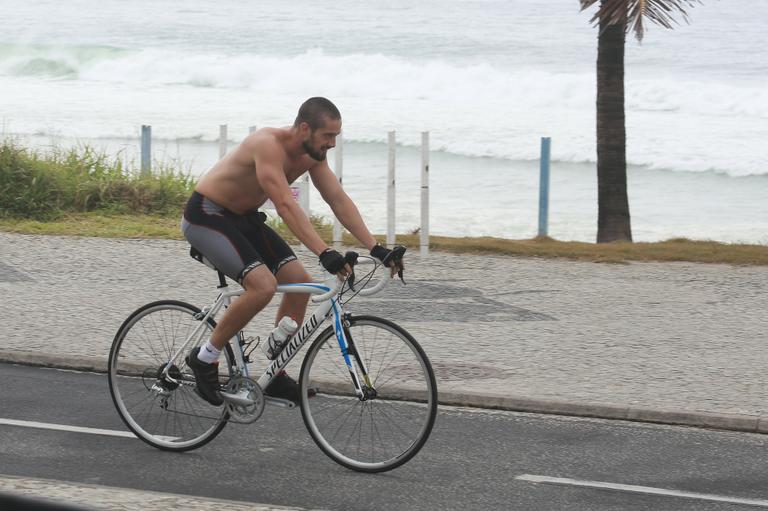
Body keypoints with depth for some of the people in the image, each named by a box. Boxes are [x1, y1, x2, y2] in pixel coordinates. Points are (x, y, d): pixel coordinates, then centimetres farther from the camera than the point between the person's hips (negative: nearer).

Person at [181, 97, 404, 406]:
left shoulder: (313, 155, -4)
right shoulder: (269, 145, -31)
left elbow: (339, 200, -4)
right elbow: (286, 206, -40)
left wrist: (376, 249, -13)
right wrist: (324, 253, -48)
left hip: (242, 217, 9)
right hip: (205, 216, -9)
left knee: (299, 281, -3)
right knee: (263, 285, -27)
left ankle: (276, 376, 7)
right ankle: (205, 358, -10)